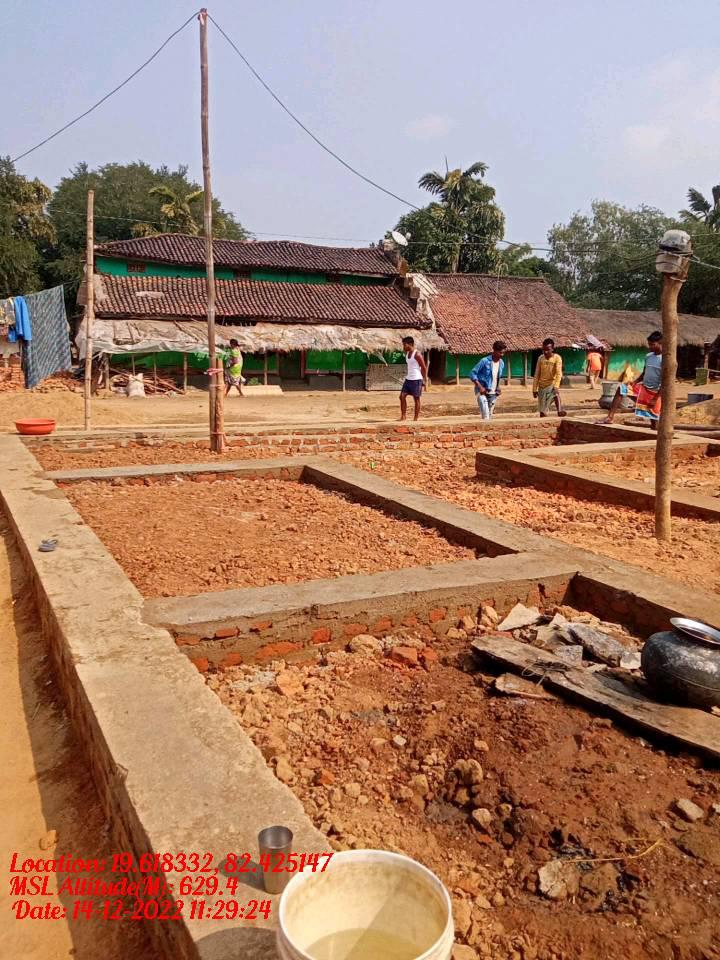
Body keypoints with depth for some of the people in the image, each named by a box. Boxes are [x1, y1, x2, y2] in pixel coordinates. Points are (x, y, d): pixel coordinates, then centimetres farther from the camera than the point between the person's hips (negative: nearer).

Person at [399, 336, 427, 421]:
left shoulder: (417, 354, -13)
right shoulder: (407, 354, 12)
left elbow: (424, 368, -12)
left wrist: (423, 380, -12)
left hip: (416, 379, -8)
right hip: (408, 379, 8)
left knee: (416, 399, -1)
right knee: (402, 396, 0)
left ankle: (415, 418, 5)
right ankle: (403, 416, 5)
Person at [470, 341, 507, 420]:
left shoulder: (502, 363, 4)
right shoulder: (485, 361, -15)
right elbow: (473, 373, -13)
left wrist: (498, 387, 6)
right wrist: (480, 387, -20)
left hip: (493, 393, 6)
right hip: (482, 392, -6)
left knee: (490, 415, 10)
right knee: (485, 415, -17)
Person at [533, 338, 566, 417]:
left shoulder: (557, 358, -8)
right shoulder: (540, 358, 4)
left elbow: (559, 373, -19)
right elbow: (537, 374, 10)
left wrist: (556, 386, -34)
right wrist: (534, 389, 8)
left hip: (552, 384, -4)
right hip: (542, 386, 4)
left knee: (556, 394, -38)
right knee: (542, 411, 4)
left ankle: (560, 411, -53)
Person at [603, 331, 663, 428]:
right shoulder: (648, 356, 7)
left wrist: (655, 398, -20)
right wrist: (633, 383, 0)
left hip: (655, 392, -6)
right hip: (643, 387, 6)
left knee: (653, 419, -2)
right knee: (621, 389, -9)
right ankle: (610, 417, -13)